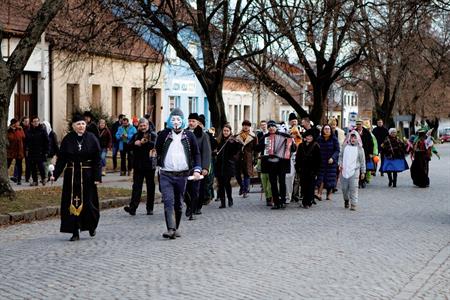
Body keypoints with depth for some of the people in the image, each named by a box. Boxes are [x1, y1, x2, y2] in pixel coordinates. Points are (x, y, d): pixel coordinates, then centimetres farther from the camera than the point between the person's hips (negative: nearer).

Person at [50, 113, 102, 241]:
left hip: (87, 175, -1)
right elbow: (61, 159, 1)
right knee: (73, 203, 1)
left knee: (88, 202, 3)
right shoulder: (67, 140, 0)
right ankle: (75, 232, 8)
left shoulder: (92, 138, -2)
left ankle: (92, 226, 30)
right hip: (71, 175, 1)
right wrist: (55, 174, -8)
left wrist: (97, 177, -8)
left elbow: (97, 159, -3)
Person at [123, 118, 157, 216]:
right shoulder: (136, 135, 14)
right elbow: (129, 145, 3)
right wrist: (135, 143, -16)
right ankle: (132, 207, -12)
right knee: (136, 186, -5)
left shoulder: (152, 135, 1)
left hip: (149, 165, -2)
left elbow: (155, 144, -17)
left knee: (150, 187, 6)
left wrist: (142, 143, -19)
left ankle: (150, 208, 15)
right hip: (138, 165, 2)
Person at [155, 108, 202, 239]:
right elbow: (157, 151, 11)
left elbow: (196, 153, 8)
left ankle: (176, 228, 21)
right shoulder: (164, 134, 4)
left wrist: (197, 169, -3)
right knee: (168, 201, -13)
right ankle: (171, 229, -19)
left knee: (179, 203, 9)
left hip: (182, 175, 1)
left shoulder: (189, 136, 5)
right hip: (166, 175, -1)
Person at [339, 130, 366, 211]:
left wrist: (363, 172, 6)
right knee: (344, 188, 7)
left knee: (353, 188, -9)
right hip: (344, 171, 2)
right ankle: (346, 200, 32)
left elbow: (362, 161, 7)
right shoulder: (345, 147, 9)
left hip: (354, 171, -2)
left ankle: (353, 204, -5)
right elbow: (341, 156, 15)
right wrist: (340, 164, -2)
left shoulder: (359, 148, 4)